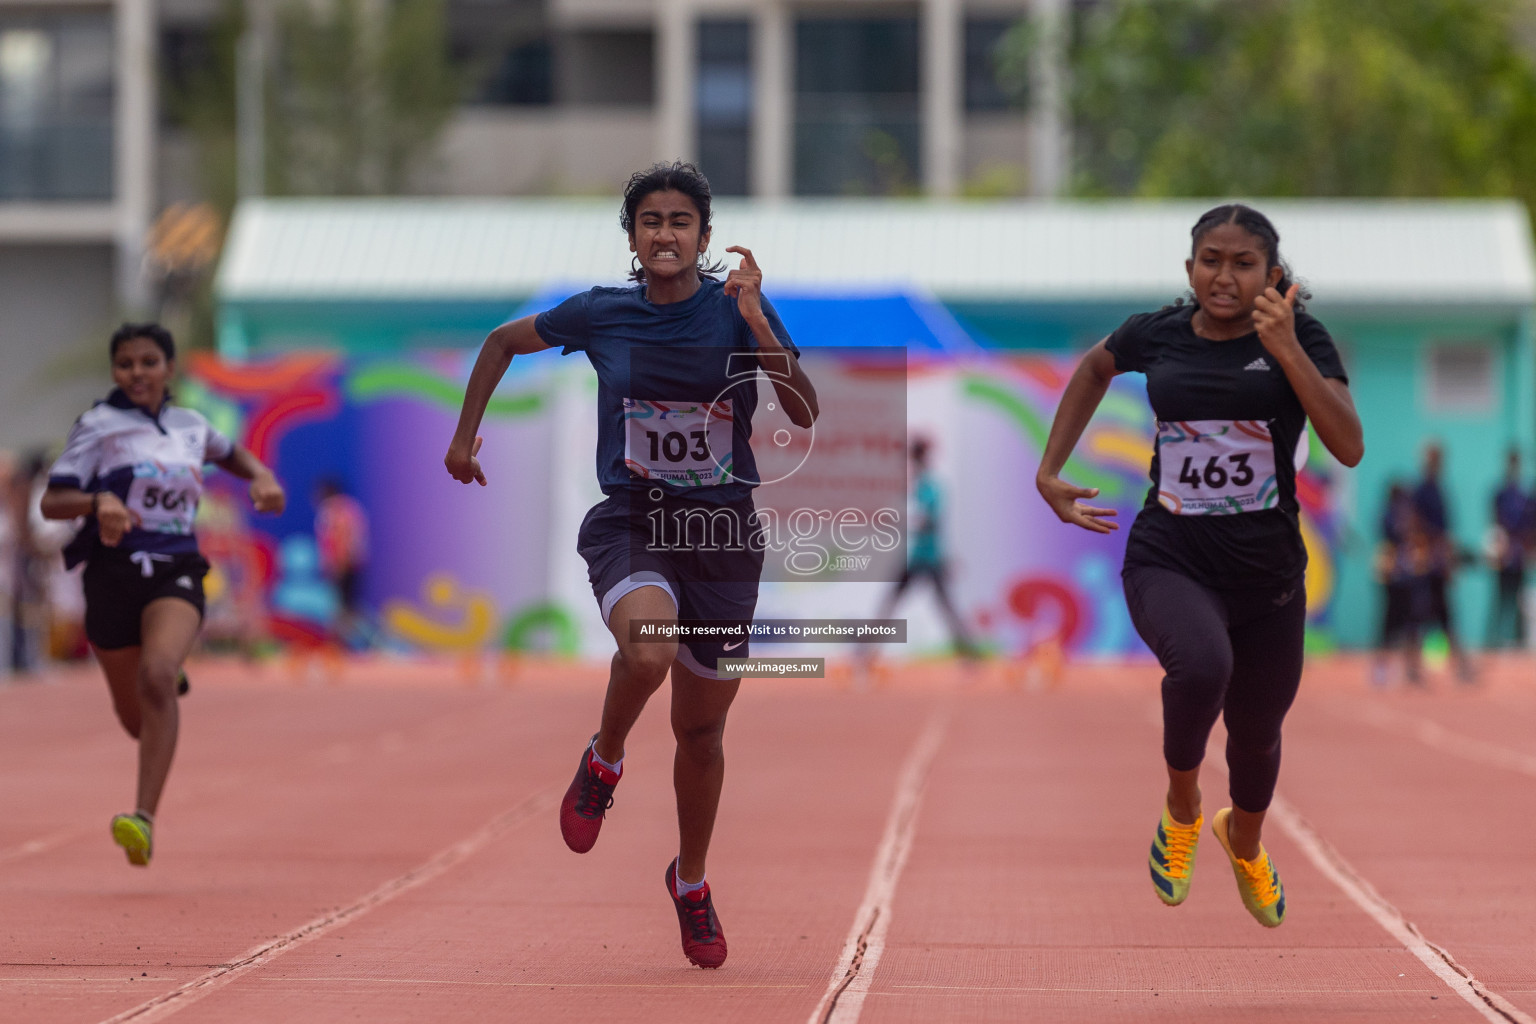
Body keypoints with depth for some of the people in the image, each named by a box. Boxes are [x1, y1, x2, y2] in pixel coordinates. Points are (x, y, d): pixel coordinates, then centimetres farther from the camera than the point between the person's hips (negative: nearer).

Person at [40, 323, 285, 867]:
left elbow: (232, 454, 33)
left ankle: (145, 818, -33)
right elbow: (51, 502, -8)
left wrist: (262, 478, 11)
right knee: (134, 716, 11)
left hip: (177, 570, 0)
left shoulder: (190, 425, 10)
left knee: (157, 676, -29)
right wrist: (99, 501, -28)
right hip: (114, 571, 0)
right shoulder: (99, 426, -2)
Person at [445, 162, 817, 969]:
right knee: (648, 652, -34)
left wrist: (757, 325, -26)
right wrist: (465, 433, 16)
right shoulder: (600, 315, -2)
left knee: (702, 728, 12)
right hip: (629, 524, -1)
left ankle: (691, 883, 36)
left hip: (723, 533, 1)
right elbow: (505, 342, 15)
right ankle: (604, 762, -1)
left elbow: (804, 413, -15)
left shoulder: (736, 311, -6)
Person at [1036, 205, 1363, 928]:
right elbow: (1096, 367, 23)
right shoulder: (1157, 335, -1)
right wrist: (1050, 470, 18)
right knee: (1203, 665, -33)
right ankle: (1181, 806, -3)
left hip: (1267, 575, 1)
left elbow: (1349, 448, -20)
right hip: (1169, 563, -1)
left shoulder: (1298, 338, -7)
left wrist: (1287, 350, -27)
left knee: (1256, 734, 18)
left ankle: (1244, 843, 54)